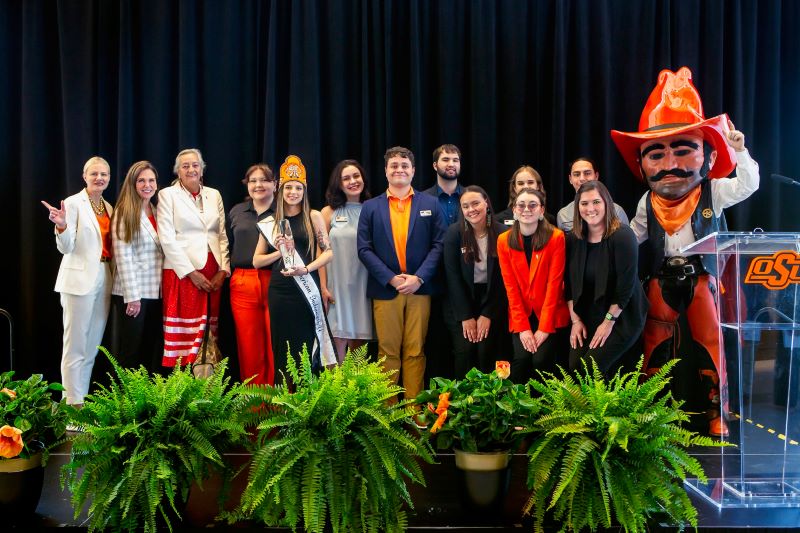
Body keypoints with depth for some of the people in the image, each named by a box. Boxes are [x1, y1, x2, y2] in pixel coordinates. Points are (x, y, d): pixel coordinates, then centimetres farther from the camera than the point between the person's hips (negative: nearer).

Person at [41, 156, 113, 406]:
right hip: (80, 279, -7)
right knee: (75, 347, -3)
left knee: (92, 347, 11)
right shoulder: (73, 203, -6)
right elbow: (66, 247, -12)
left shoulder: (108, 207, 14)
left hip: (104, 280, 7)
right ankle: (73, 404, 2)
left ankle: (84, 402, 19)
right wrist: (61, 226, -29)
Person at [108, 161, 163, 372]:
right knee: (130, 352, 2)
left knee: (153, 352, 9)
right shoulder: (124, 212, -7)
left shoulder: (156, 212, 13)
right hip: (133, 293, -6)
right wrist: (132, 296, -18)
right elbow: (123, 256, -13)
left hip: (155, 292, 6)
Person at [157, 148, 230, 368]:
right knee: (184, 333, -5)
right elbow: (167, 239, -5)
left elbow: (223, 236, 12)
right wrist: (191, 272, -11)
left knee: (209, 331, 3)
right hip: (182, 273, -4)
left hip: (214, 274, 4)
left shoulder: (214, 195, 14)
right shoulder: (168, 195, 3)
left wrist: (223, 270, -1)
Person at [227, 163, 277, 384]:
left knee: (276, 346, -2)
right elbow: (228, 247, 21)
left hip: (276, 283, -3)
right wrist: (226, 271, 13)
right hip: (242, 285, 3)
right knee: (249, 347, 4)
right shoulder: (236, 212, 16)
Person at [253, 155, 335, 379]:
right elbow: (257, 261, 9)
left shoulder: (313, 217, 2)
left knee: (307, 347, -1)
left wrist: (305, 269, -16)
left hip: (307, 289, -2)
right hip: (279, 292, 2)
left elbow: (328, 252, -2)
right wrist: (280, 252, -7)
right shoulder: (270, 223, 8)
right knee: (282, 349, 5)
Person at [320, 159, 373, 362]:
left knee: (358, 344, 6)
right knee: (338, 342, -4)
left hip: (363, 285, 2)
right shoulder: (329, 212, 5)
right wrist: (323, 287, -6)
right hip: (337, 284, -1)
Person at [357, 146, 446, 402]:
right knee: (388, 351, 4)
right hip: (385, 289, 0)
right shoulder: (370, 207, 7)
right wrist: (391, 278, -10)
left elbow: (439, 244, 1)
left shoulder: (430, 204, 7)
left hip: (419, 287, 0)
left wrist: (419, 278, -11)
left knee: (415, 351, 3)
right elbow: (364, 249, 1)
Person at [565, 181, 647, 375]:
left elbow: (626, 285, -18)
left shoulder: (622, 236, -16)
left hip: (622, 317, -5)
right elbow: (569, 282, 4)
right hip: (588, 316, 5)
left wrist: (609, 322, -16)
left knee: (591, 367, -18)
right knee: (574, 366, -9)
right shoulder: (573, 238, 1)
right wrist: (575, 320, 0)